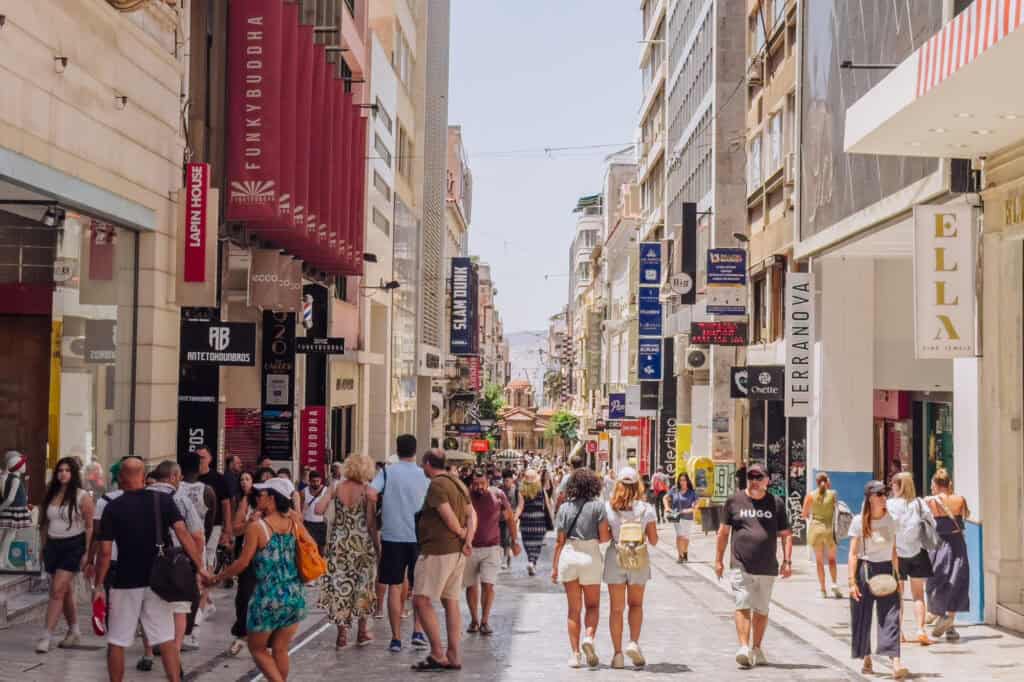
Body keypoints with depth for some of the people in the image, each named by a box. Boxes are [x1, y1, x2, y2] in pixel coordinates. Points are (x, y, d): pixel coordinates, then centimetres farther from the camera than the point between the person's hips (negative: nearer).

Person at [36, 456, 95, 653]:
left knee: (57, 591, -12)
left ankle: (46, 636, -11)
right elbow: (45, 523, 15)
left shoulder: (82, 497, -5)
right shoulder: (51, 495, 9)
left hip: (73, 546, -5)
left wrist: (87, 553, -10)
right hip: (53, 545, 5)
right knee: (66, 592, 14)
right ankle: (74, 633, 26)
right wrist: (43, 547, 10)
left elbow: (89, 527, -5)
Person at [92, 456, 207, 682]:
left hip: (126, 582, -2)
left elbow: (105, 551, -8)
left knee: (116, 642, 9)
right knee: (166, 640, 6)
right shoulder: (163, 500, -1)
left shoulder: (113, 507, -5)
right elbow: (182, 533, -11)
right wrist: (200, 566, -10)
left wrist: (98, 586, -1)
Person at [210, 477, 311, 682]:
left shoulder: (256, 527, -10)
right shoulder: (295, 524, 2)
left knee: (258, 648, 12)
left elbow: (242, 563, -10)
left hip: (268, 599, -4)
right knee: (280, 650, 16)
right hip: (296, 597, 5)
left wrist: (217, 578, 1)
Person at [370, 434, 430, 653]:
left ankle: (396, 638, 5)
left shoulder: (387, 472, -1)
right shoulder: (424, 475, 3)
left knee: (394, 586, 5)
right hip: (419, 537, 1)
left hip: (392, 536, -1)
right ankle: (418, 631, 3)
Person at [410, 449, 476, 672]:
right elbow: (471, 514, 9)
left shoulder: (436, 485, -12)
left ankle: (437, 654, -12)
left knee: (421, 600, -8)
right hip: (457, 551, 10)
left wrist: (462, 534, -2)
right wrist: (468, 540, -2)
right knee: (451, 602, 10)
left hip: (438, 550, -10)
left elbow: (449, 517, -19)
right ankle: (453, 656, 10)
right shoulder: (457, 483, 16)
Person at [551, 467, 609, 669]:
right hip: (590, 556, -2)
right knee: (592, 605, 13)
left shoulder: (564, 507, 3)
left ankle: (575, 654, 7)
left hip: (568, 556, 2)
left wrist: (554, 566, 8)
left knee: (574, 609, 10)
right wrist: (614, 533, 13)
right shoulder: (597, 505, -5)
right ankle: (589, 637, -13)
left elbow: (559, 541, 3)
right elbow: (604, 536, -9)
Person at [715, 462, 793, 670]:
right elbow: (723, 532, 10)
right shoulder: (734, 501, 4)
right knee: (743, 607, -12)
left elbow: (786, 535, 10)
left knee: (761, 610, 11)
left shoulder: (776, 504, 7)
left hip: (767, 568, 2)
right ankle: (744, 648, -17)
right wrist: (718, 560, 8)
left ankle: (756, 649, 23)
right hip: (741, 567, -2)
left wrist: (787, 561, 0)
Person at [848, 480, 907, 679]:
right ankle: (866, 660, 21)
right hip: (864, 569, -2)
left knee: (891, 616, -8)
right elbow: (853, 554, -6)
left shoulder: (890, 520, 5)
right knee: (862, 617, 5)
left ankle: (895, 662, -16)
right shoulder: (859, 521, -5)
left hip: (886, 569, 2)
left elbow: (894, 551, 11)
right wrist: (852, 581, -11)